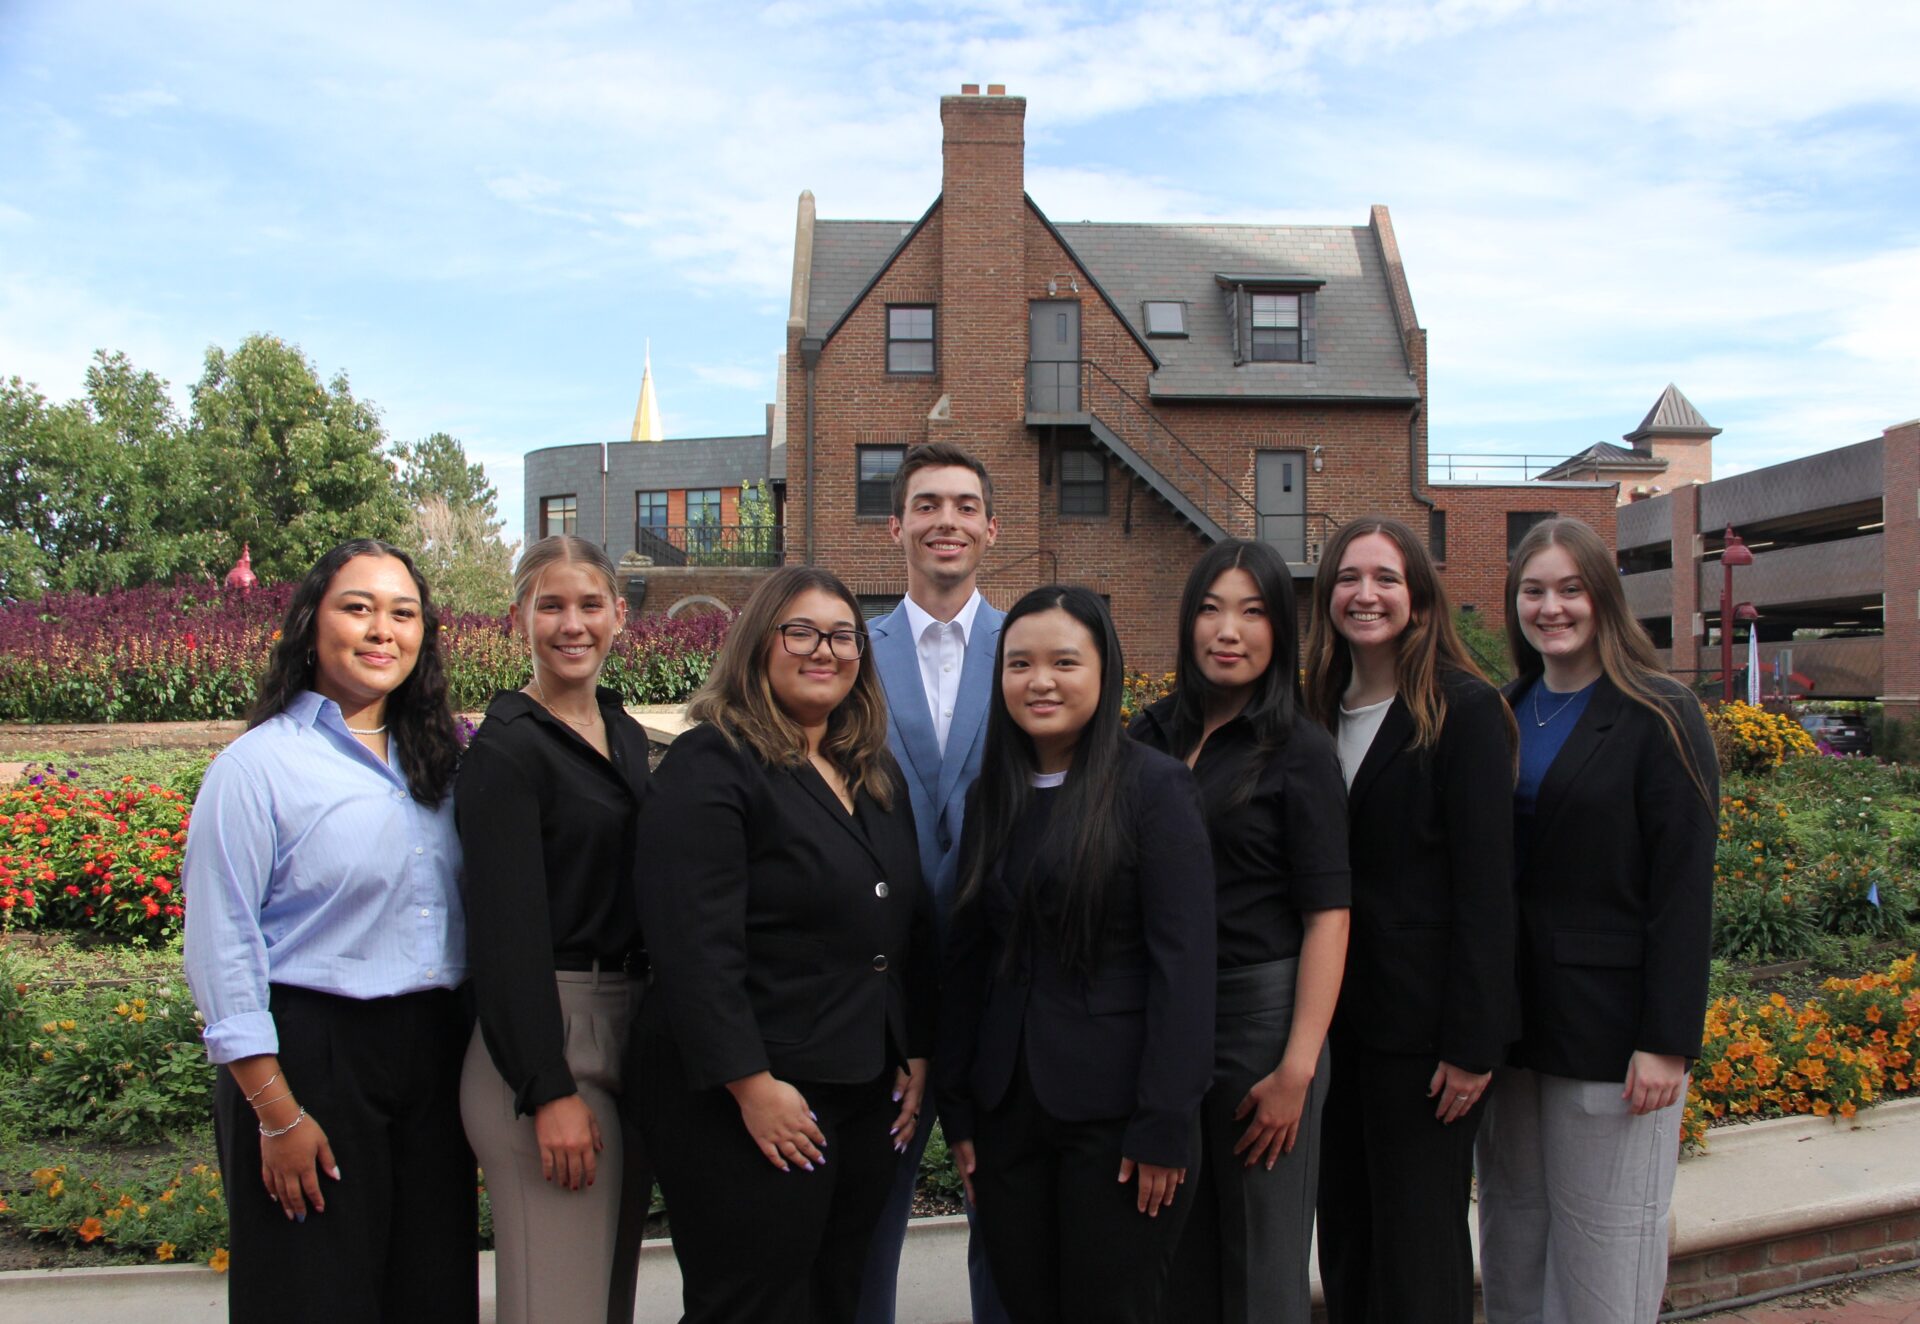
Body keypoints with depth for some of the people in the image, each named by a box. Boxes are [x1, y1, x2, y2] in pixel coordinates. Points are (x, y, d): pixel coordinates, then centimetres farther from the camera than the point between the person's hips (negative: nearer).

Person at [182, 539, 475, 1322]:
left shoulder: (438, 762, 10)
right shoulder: (258, 767, -8)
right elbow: (220, 951, -10)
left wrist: (477, 1058, 8)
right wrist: (276, 1112, -12)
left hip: (433, 1053, 6)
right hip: (311, 1056, -5)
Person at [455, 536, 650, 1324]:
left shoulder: (626, 735, 13)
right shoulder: (505, 748, -10)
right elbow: (506, 928, -15)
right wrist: (551, 1092, -18)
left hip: (630, 1030, 8)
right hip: (547, 1038, -8)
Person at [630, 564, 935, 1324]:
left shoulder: (874, 774, 13)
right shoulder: (711, 766, -10)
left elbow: (912, 926, 18)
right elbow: (695, 946, -19)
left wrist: (917, 1056, 11)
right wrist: (752, 1087, -20)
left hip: (868, 1097, 7)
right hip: (749, 1107, -7)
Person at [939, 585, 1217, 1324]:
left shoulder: (1154, 786, -8)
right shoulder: (992, 796, 9)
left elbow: (1183, 963, -12)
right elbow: (967, 959, 9)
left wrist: (1165, 1126, -15)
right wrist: (957, 1111, 7)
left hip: (1114, 1114, -5)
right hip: (1006, 1110, 5)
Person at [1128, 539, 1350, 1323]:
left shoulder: (1299, 751, -6)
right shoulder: (1150, 737, 5)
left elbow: (1326, 916, -10)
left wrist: (1298, 1067, -16)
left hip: (1260, 1009, -4)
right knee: (1177, 1254, 15)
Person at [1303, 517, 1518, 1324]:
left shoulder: (1465, 711, -9)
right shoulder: (1319, 712, 9)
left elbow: (1486, 885, -13)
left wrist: (1473, 1042, -16)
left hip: (1422, 1023, -6)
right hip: (1335, 1015, 6)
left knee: (1418, 1243, 5)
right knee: (1344, 1235, 15)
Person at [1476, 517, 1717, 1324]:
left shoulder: (1659, 718, -5)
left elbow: (1684, 889, -10)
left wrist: (1667, 1041, -15)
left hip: (1607, 1028, -5)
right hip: (1510, 1018, 5)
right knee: (1511, 1244, 12)